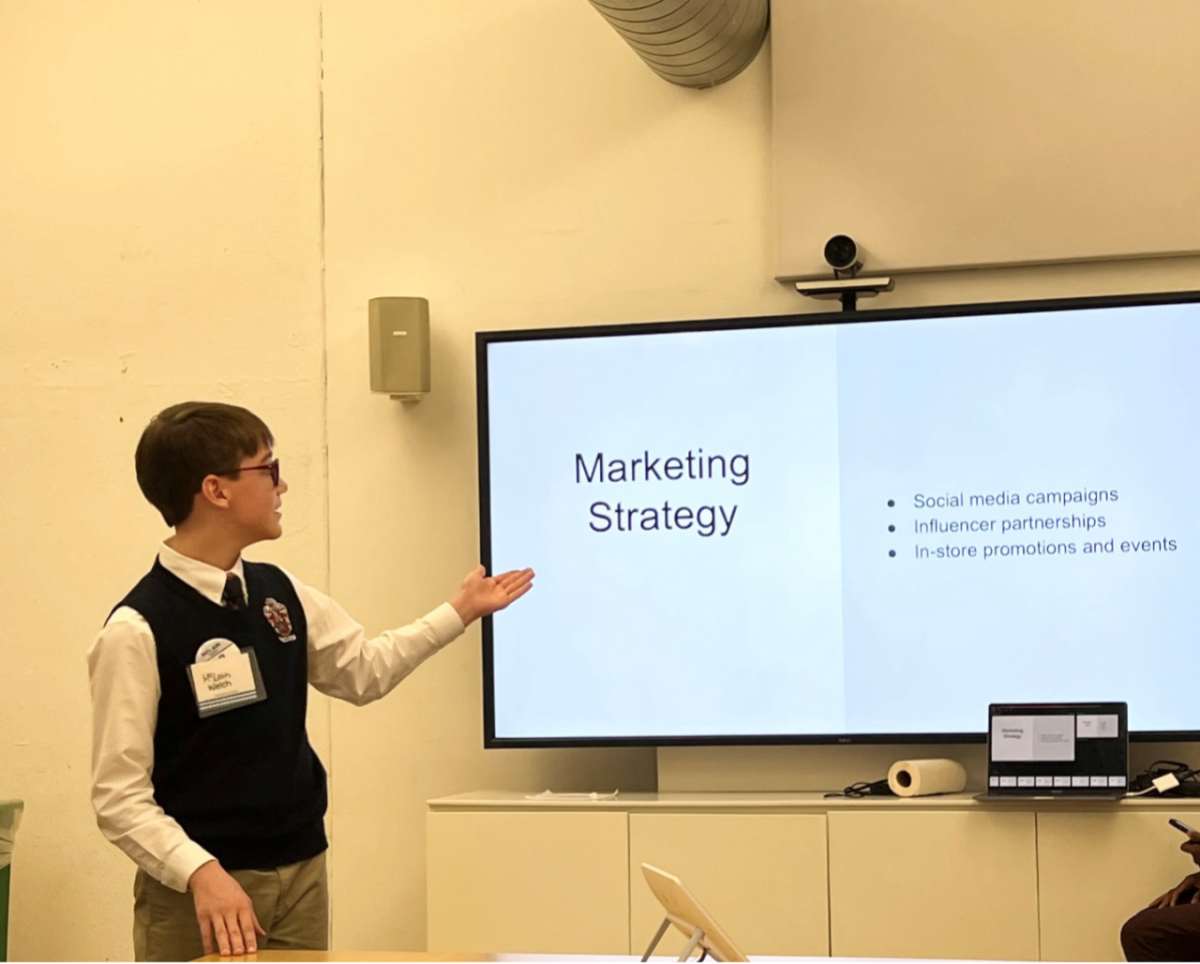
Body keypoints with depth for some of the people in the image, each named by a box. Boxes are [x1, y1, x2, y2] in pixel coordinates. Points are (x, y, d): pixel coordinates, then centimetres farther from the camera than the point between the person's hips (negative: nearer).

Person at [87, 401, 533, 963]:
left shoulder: (280, 594, 6)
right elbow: (119, 796, -16)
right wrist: (202, 873, -27)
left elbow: (364, 671, 22)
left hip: (301, 874, 6)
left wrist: (460, 612, 22)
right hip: (195, 890, -6)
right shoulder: (138, 630, -15)